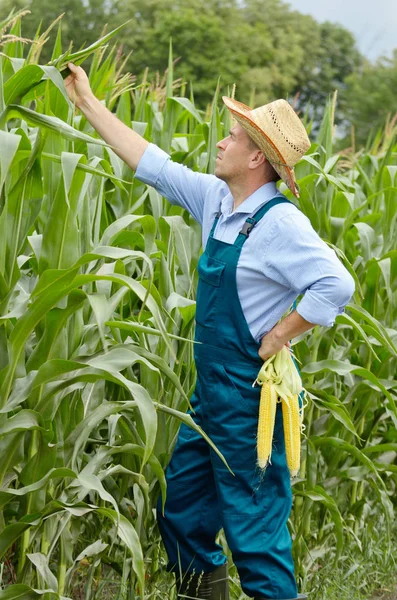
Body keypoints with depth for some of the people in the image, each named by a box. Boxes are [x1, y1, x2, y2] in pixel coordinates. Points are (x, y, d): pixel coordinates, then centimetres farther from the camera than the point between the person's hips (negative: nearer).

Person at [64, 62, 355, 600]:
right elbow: (151, 163, 14)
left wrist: (278, 337, -18)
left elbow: (336, 285, -27)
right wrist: (88, 102, 17)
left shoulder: (279, 221, -18)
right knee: (181, 514, 18)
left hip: (250, 395, -9)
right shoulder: (217, 201, 6)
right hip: (212, 392, 9)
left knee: (256, 531, -4)